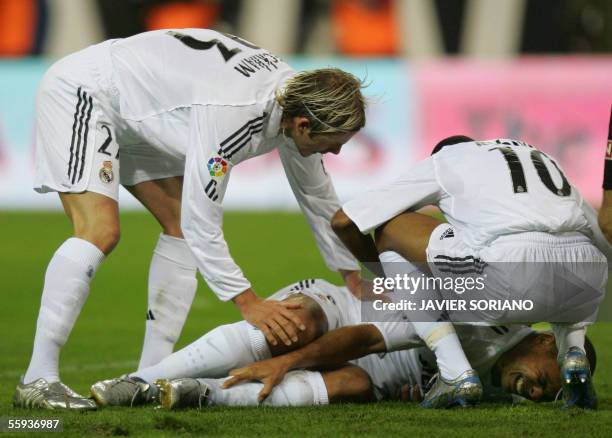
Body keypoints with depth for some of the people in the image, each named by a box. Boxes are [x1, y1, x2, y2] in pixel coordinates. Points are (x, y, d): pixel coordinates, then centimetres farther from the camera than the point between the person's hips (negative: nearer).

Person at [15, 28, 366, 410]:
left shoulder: (299, 99, -9)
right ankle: (38, 380, -21)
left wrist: (355, 279, 13)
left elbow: (318, 195, 8)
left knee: (181, 227, 3)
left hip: (137, 119, 10)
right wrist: (249, 303, -28)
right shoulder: (232, 114, -37)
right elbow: (200, 224, -33)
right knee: (100, 231, -23)